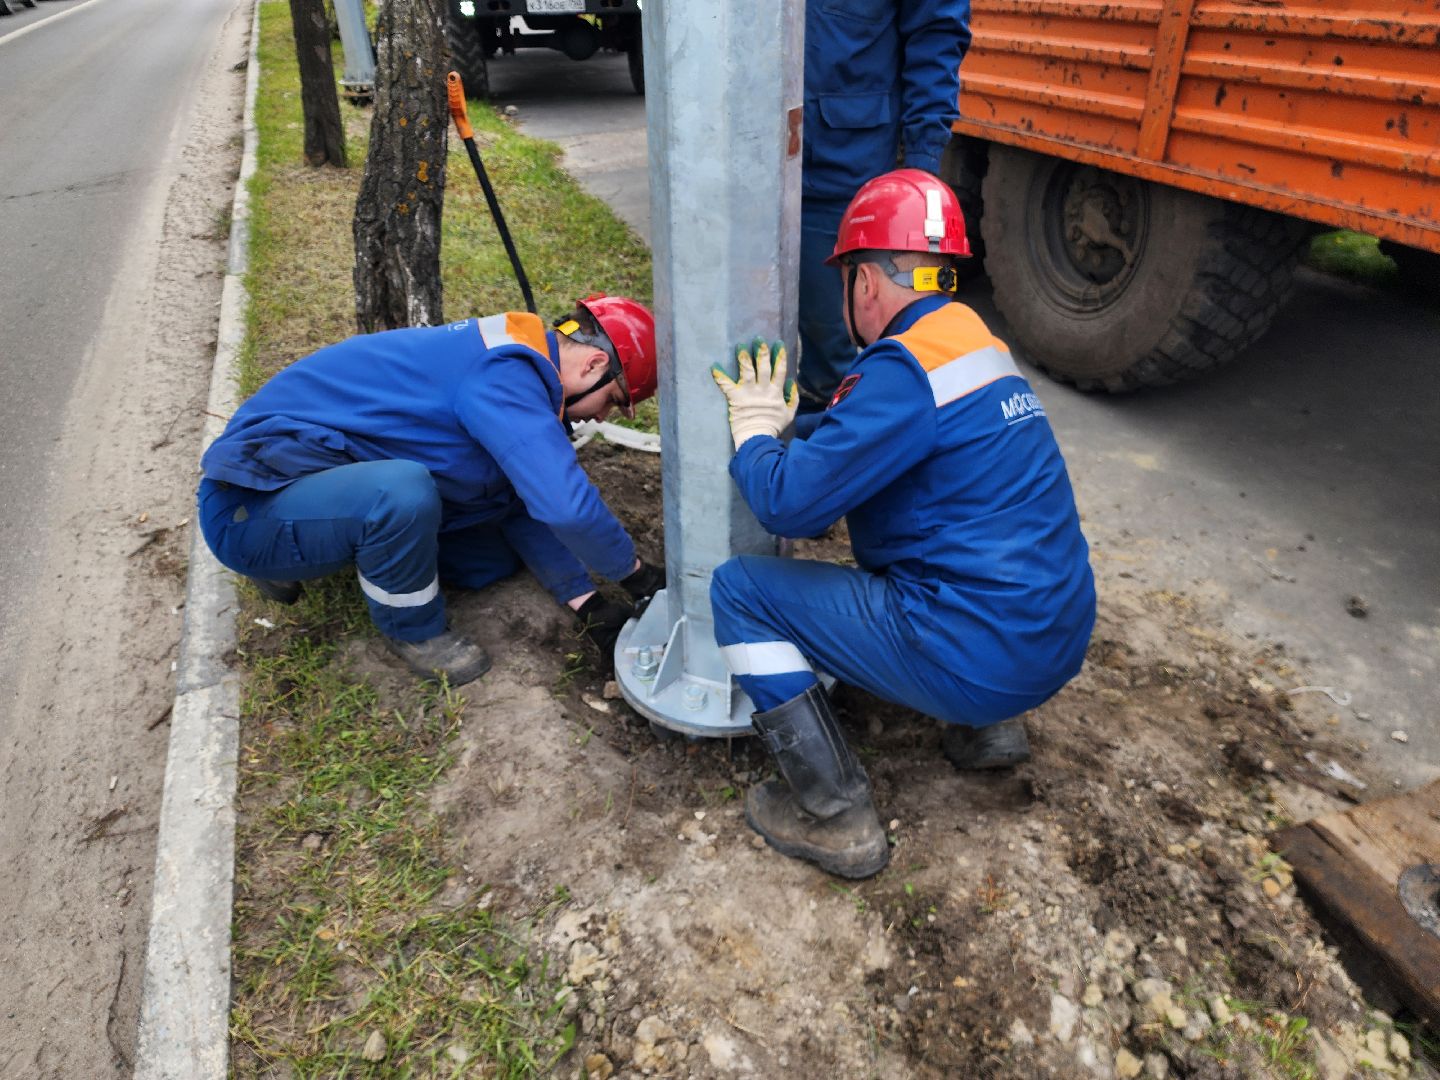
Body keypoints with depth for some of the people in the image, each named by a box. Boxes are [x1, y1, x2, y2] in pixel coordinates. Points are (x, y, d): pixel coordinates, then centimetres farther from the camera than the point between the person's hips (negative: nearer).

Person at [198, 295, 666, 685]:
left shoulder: (516, 366, 5)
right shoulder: (504, 377, -27)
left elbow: (525, 508, 7)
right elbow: (566, 505, -36)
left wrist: (587, 605, 0)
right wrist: (634, 573, -17)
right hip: (249, 510, -9)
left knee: (494, 558, 7)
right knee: (404, 493, -37)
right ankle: (412, 630, -6)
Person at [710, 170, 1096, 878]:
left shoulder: (906, 368, -20)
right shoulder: (980, 342, 10)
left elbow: (789, 503, -19)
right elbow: (858, 447, 22)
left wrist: (753, 430, -1)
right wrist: (781, 425, 21)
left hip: (979, 659, -9)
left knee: (738, 588, -4)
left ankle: (838, 819, 0)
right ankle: (983, 723, 20)